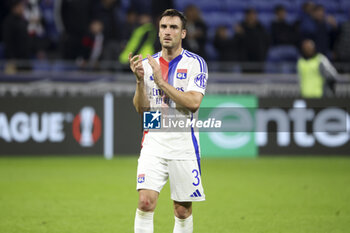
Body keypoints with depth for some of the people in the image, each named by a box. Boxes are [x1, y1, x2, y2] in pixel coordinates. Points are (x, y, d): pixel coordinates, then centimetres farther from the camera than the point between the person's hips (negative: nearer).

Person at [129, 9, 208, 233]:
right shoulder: (147, 63, 9)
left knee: (183, 210, 3)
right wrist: (140, 80, -12)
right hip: (153, 141, 2)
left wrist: (161, 81, -17)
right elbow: (142, 109, 4)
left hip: (184, 142, -2)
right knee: (146, 202, -14)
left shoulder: (195, 63, -2)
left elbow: (193, 103, -15)